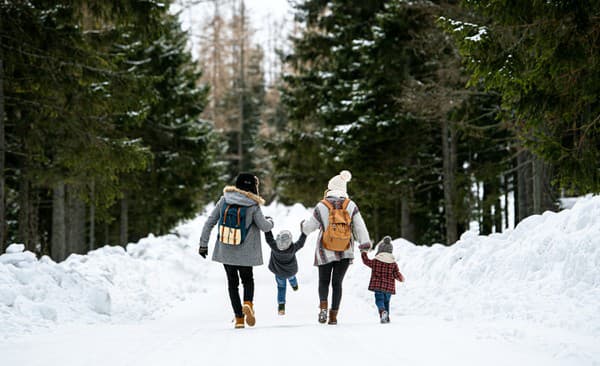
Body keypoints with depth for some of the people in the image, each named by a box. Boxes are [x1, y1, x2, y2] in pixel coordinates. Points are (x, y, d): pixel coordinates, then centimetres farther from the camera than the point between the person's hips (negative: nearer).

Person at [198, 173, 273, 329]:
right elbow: (264, 227, -10)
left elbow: (209, 222, -1)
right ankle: (248, 303, -10)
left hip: (225, 251, 2)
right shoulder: (253, 206, -10)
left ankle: (239, 317, 8)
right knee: (247, 279, 19)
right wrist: (271, 222, 14)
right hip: (245, 253, -2)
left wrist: (203, 244, 5)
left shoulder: (224, 200, -2)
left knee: (232, 282, 14)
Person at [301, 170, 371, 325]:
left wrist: (303, 227, 24)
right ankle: (333, 315, 5)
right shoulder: (351, 205, -2)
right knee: (337, 283, 11)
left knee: (324, 281, 13)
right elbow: (359, 225, -7)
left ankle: (323, 305, -13)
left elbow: (310, 226, 3)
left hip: (325, 252, -1)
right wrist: (365, 242, -4)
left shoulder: (321, 206, -6)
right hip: (345, 253, 1)